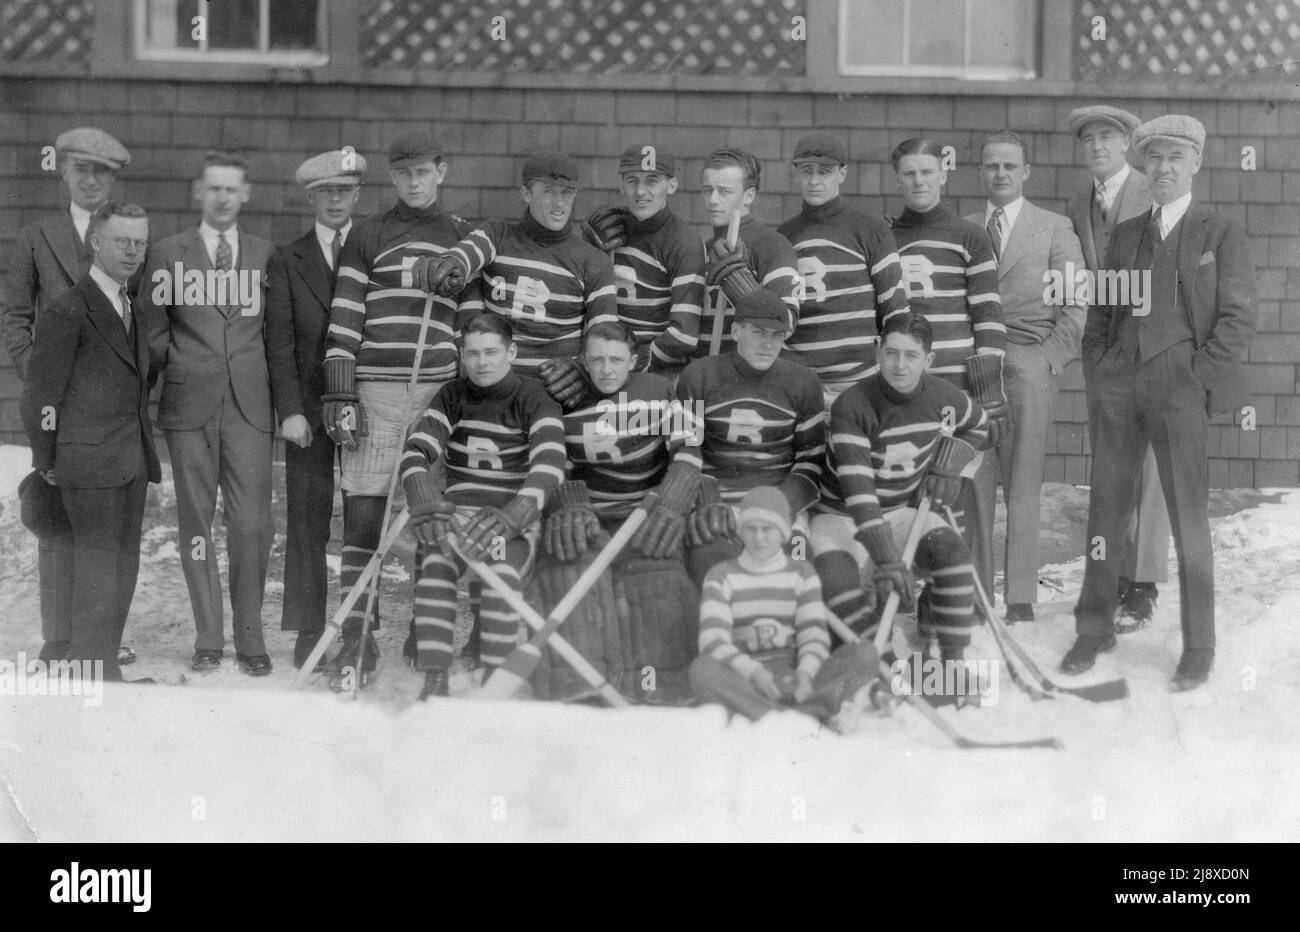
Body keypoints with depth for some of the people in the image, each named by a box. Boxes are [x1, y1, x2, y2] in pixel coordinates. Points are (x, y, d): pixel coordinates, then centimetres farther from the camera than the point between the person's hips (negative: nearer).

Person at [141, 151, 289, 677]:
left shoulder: (266, 256, 11)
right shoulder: (167, 255, 8)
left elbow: (280, 337, 10)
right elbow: (152, 332, 10)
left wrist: (289, 406, 6)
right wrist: (171, 371, -1)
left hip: (249, 406, 0)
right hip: (189, 406, 0)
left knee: (252, 525, -6)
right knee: (196, 524, 3)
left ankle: (250, 637, 7)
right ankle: (208, 639, 12)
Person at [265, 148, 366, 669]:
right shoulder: (288, 261, 10)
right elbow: (279, 339, 4)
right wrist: (291, 409, -6)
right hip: (310, 409, 0)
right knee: (307, 521, 1)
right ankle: (307, 631, 7)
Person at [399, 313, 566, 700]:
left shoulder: (533, 400, -5)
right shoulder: (452, 397, 8)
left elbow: (549, 467, -20)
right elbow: (416, 451, -2)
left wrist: (509, 517, -37)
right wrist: (427, 506, -24)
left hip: (517, 518, -3)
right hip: (459, 510, 3)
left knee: (501, 578, -34)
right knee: (436, 566, -29)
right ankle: (433, 680, -27)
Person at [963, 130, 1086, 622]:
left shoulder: (1055, 230, 9)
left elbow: (1075, 306, 6)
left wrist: (1048, 360, -4)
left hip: (1030, 365, -2)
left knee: (1022, 488, -3)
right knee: (974, 484, -2)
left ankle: (1021, 598, 1)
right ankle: (974, 591, 3)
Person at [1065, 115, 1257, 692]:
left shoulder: (1222, 235, 4)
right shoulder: (1125, 235, 16)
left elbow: (1237, 319, -2)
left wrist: (1198, 380, -9)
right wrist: (1098, 373, 7)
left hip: (1181, 385, -4)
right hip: (1119, 385, 4)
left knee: (1188, 516, -3)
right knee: (1105, 507, 6)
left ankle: (1198, 649, 5)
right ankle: (1094, 628, 16)